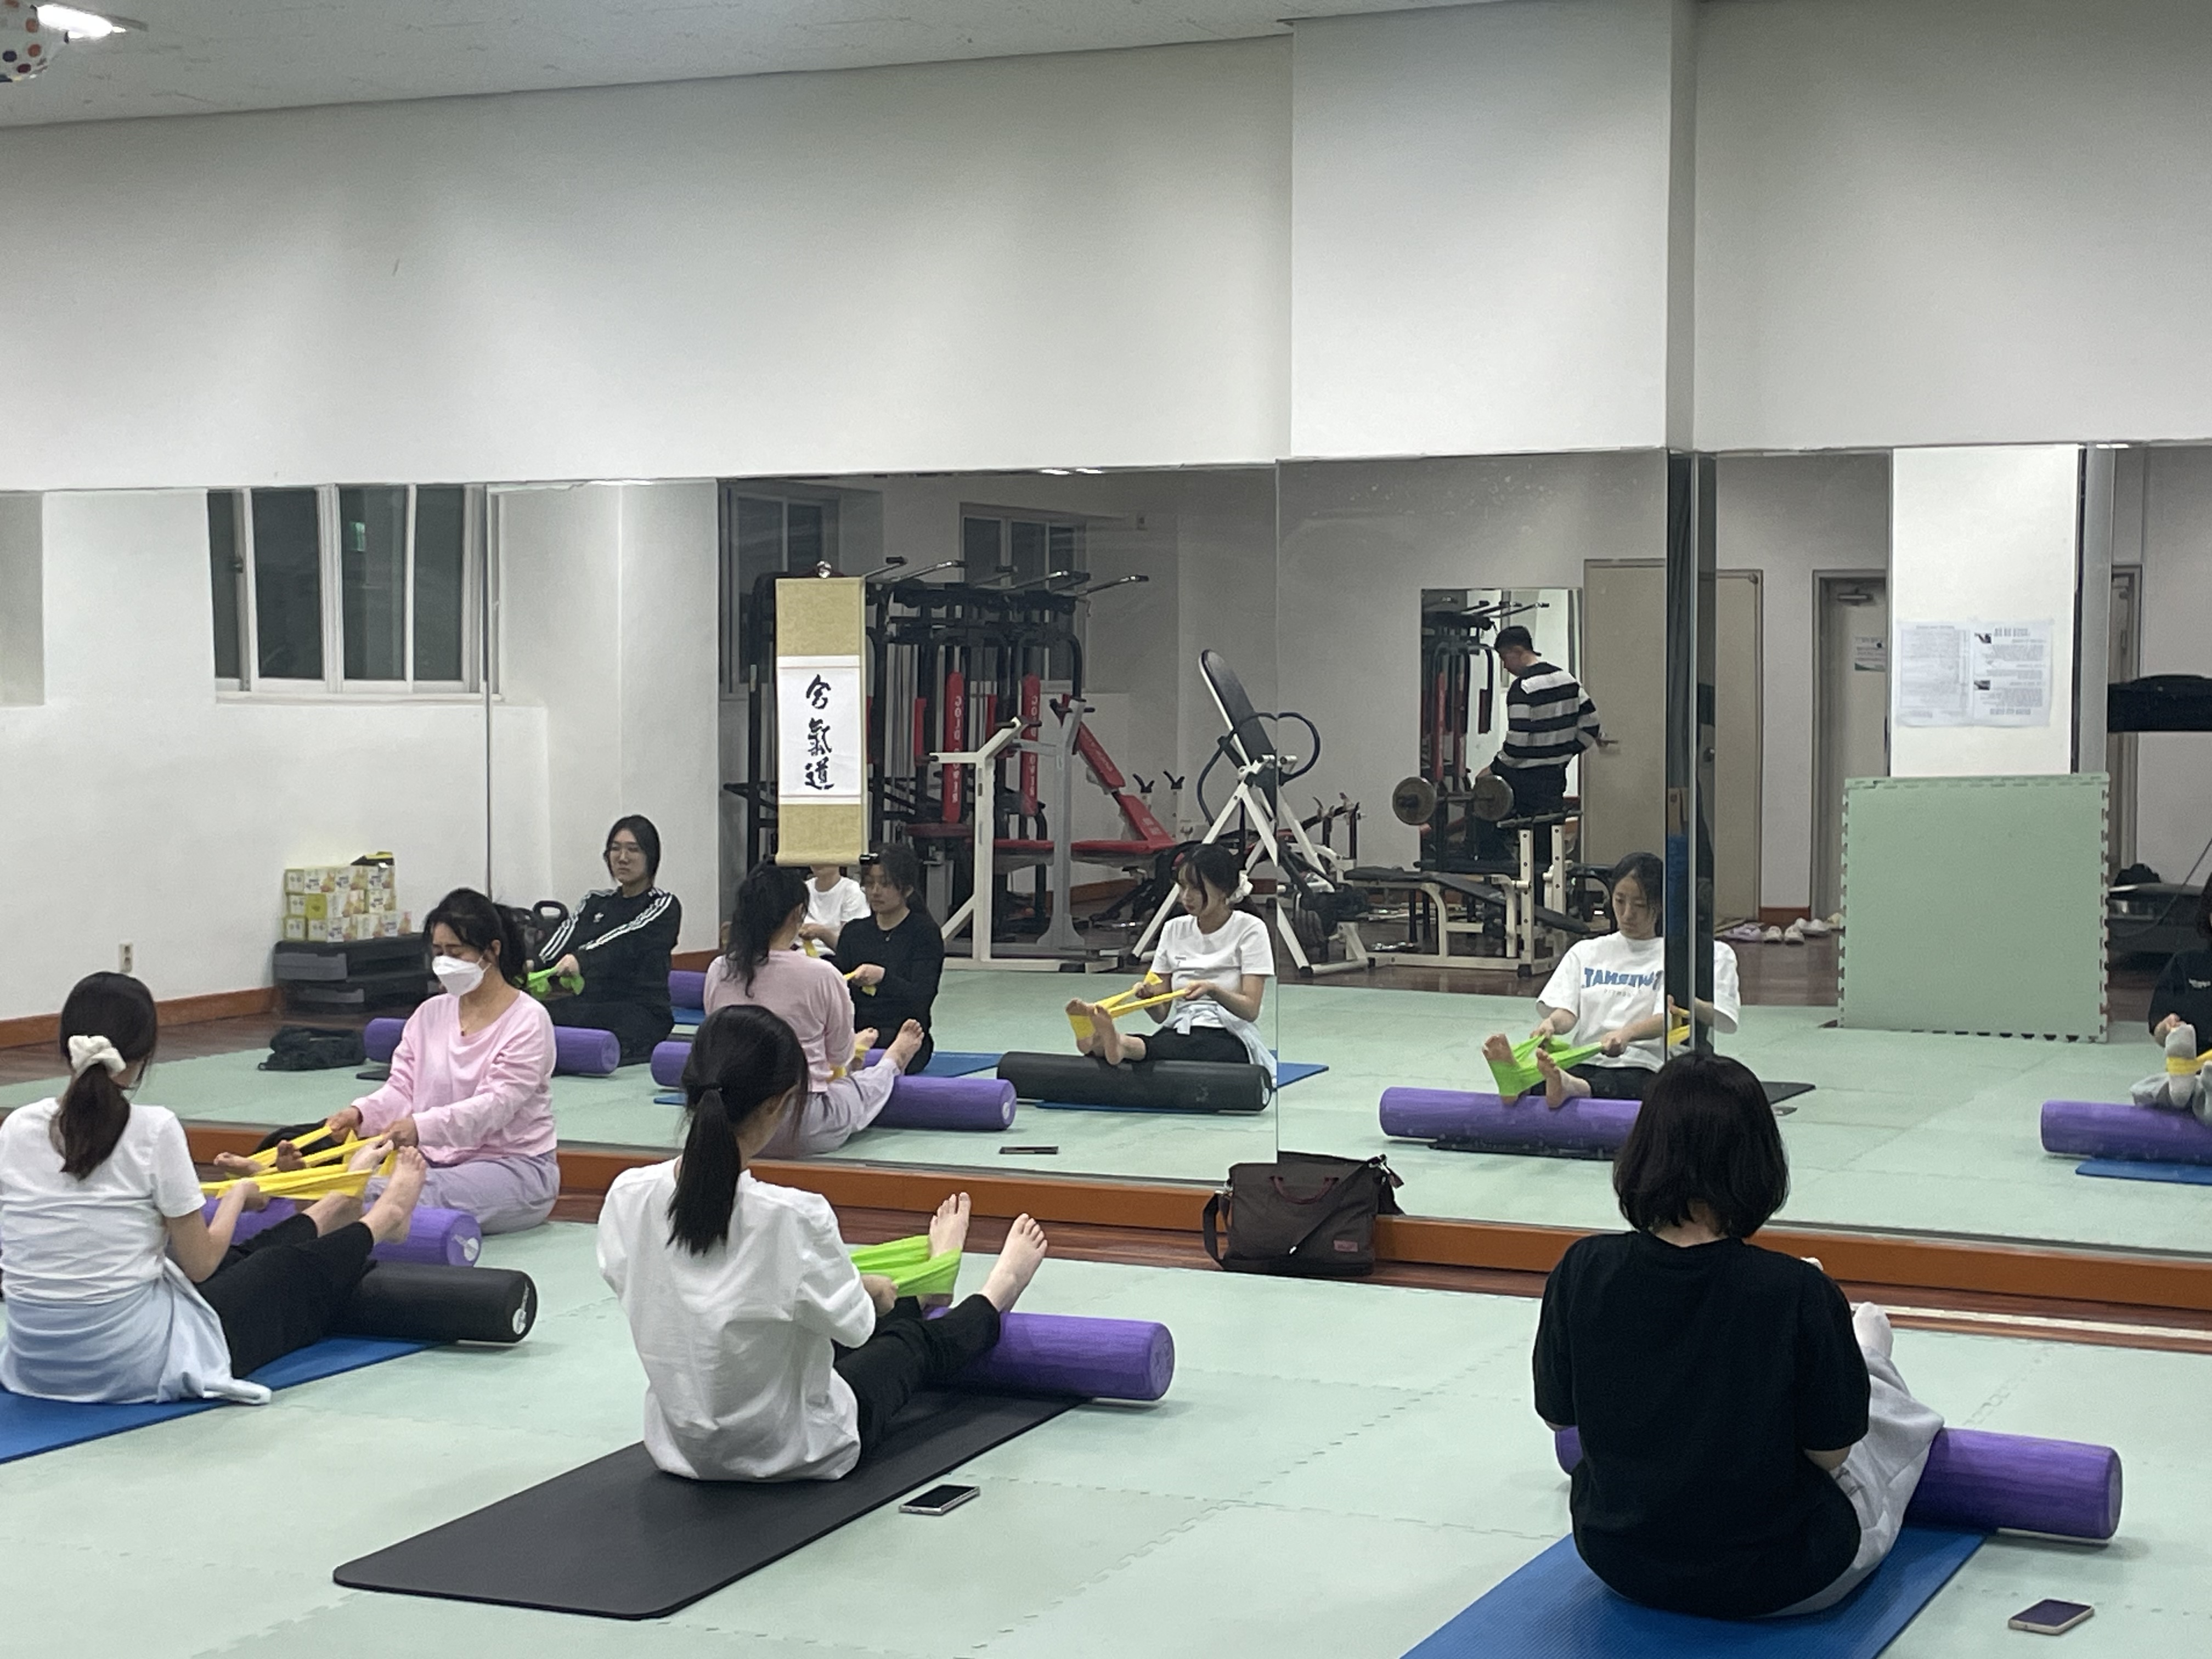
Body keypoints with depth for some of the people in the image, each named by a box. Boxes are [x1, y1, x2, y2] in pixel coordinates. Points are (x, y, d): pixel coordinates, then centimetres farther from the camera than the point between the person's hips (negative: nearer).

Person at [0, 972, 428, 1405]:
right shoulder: (154, 1130, -18)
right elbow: (201, 1263, -8)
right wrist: (237, 1197, 11)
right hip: (135, 1364, -5)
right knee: (290, 1270, 25)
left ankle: (332, 1213, 60)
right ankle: (382, 1219, 54)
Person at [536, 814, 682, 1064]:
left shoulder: (664, 907, 4)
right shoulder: (594, 902, 22)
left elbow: (629, 943, -15)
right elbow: (564, 938, 4)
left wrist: (582, 960, -35)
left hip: (640, 1013, -5)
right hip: (588, 1004, 5)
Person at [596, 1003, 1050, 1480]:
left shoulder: (627, 1198, -18)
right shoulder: (792, 1218, -32)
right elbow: (853, 1324, -15)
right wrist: (875, 1290, 10)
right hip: (793, 1454, -5)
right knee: (915, 1341, 28)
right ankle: (993, 1300, 61)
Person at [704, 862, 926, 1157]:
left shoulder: (718, 972, -4)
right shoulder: (821, 976, -16)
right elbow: (841, 1056, -1)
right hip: (803, 1133, -5)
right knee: (868, 1083, 30)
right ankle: (893, 1060, 62)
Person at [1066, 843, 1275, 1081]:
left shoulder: (1250, 929, -1)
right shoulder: (1174, 930, 13)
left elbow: (1250, 1009, -10)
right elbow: (1162, 1012, 8)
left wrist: (1212, 989, -29)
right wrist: (1148, 997, -15)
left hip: (1229, 1041, -4)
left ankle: (1125, 1044, -67)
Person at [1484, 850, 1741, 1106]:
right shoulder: (1586, 952, 23)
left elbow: (1667, 1019, -5)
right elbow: (1566, 1010, 10)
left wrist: (1627, 1034, -29)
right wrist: (1551, 1023, -17)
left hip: (1642, 1068, -2)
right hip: (1583, 1063, 2)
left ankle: (1568, 1087, -70)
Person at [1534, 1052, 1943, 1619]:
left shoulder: (1583, 1271, -18)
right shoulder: (1798, 1294, -26)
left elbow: (1558, 1415, -4)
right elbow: (1830, 1450, -14)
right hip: (1772, 1581, -3)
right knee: (1869, 1324, 20)